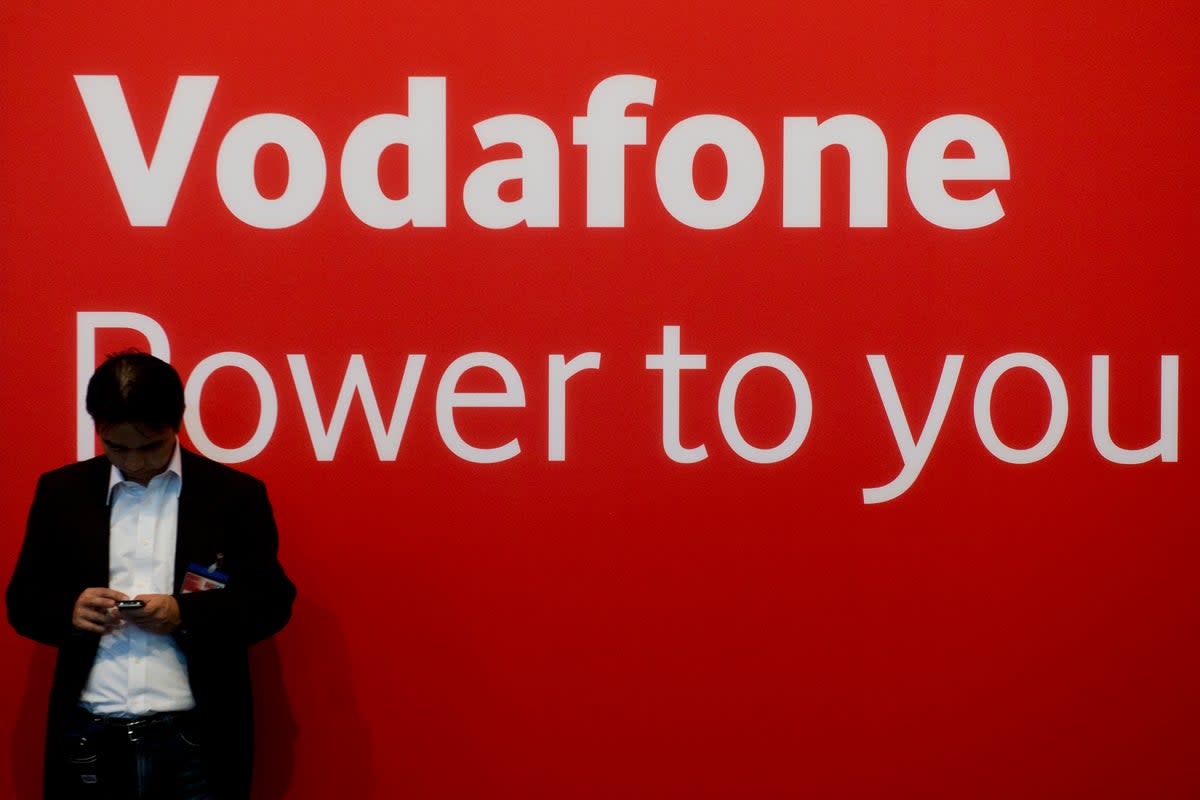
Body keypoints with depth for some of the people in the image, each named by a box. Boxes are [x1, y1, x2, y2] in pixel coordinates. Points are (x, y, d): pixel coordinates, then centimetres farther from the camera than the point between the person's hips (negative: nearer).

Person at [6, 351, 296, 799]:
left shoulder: (234, 494, 2)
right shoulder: (62, 492, 8)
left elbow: (271, 601, 0)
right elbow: (23, 599, 9)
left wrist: (186, 613, -16)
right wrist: (69, 610, -12)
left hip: (198, 741, -1)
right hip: (89, 739, 2)